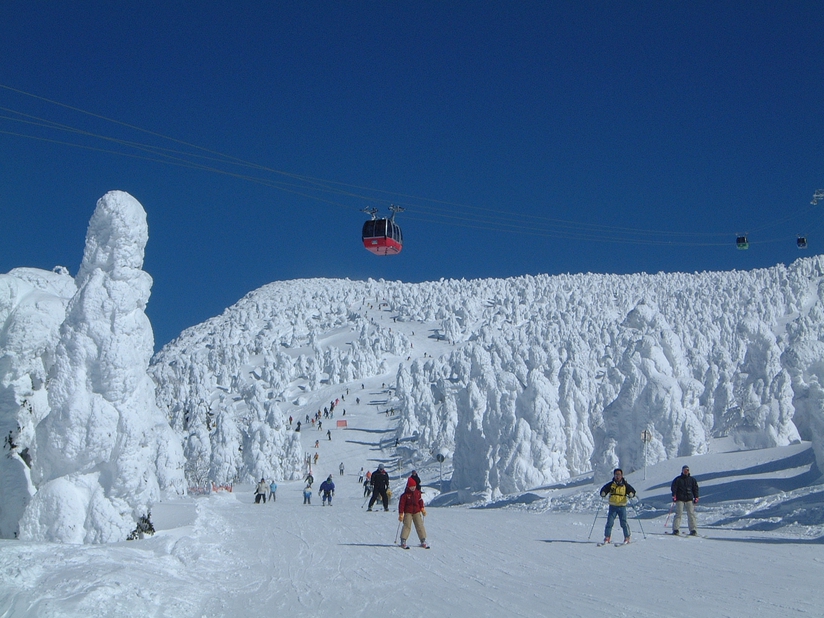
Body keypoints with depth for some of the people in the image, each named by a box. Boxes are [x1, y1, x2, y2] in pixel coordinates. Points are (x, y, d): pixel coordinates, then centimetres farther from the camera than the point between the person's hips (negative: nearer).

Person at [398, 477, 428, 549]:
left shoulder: (418, 492, 5)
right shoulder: (405, 494, -10)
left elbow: (420, 500, 19)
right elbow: (401, 504, -10)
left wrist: (422, 508, 14)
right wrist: (401, 514, -13)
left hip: (417, 512, 4)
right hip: (408, 512, -4)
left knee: (420, 525, 2)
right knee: (407, 526, -12)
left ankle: (423, 541, 8)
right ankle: (403, 541, -8)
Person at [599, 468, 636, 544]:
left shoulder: (625, 485, 2)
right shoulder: (611, 484, 3)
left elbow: (632, 491, 3)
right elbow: (604, 489, 5)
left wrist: (631, 494, -20)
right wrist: (603, 493, -17)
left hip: (622, 507, -1)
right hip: (612, 506, 1)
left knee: (623, 523, -5)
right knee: (609, 522, -3)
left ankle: (627, 537, 7)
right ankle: (607, 537, 6)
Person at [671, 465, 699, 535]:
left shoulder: (692, 480, 13)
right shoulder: (677, 479, 6)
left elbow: (695, 489, 15)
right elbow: (673, 488, 3)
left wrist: (696, 498, 5)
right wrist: (674, 496, -9)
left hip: (689, 499, 2)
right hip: (680, 499, -2)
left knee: (691, 514, -5)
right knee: (678, 513, -8)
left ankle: (693, 530, -1)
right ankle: (676, 529, -7)